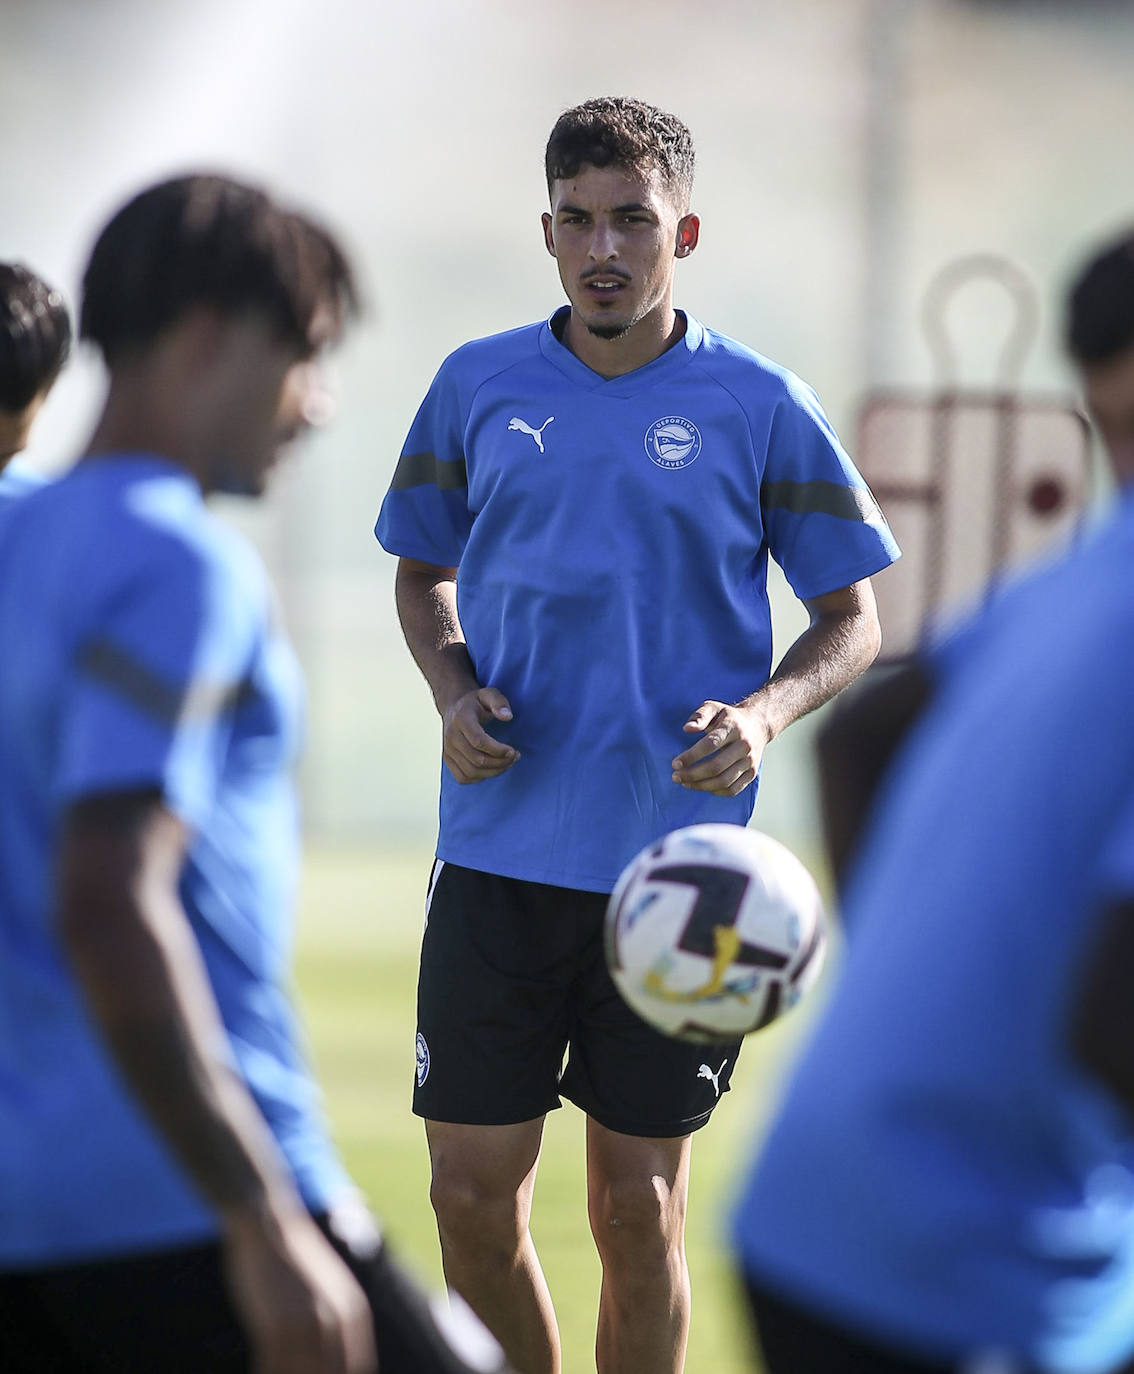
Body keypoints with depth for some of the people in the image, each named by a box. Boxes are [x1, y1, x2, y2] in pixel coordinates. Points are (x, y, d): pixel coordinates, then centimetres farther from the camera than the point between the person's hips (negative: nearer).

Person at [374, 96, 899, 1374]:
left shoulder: (759, 405, -1)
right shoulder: (477, 384, 6)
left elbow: (852, 620, 5)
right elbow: (423, 572, 19)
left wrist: (761, 714, -14)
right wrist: (453, 687, -1)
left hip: (675, 867, -2)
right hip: (497, 849, 2)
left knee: (637, 1211, 3)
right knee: (472, 1196, 1)